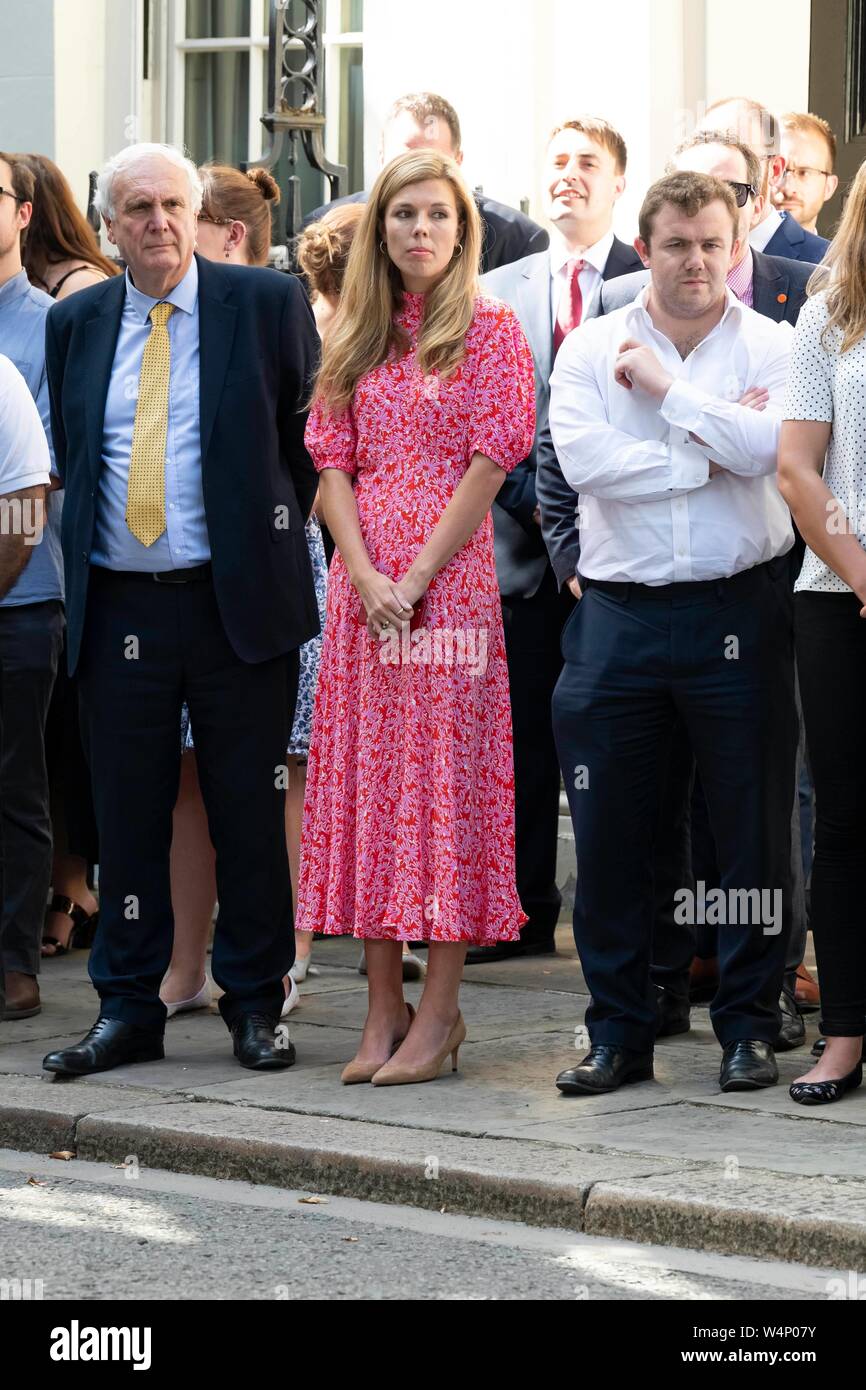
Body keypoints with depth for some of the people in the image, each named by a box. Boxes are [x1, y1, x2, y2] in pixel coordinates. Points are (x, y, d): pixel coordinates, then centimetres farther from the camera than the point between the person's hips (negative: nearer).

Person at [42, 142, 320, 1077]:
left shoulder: (267, 304, 0)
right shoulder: (76, 323, 9)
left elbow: (312, 433, 6)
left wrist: (279, 535, 2)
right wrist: (82, 569, 10)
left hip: (237, 600, -3)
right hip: (117, 605, 3)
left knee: (248, 811, 3)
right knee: (126, 814, 6)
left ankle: (254, 1005, 13)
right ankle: (127, 1009, 14)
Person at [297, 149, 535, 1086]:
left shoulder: (492, 329, 0)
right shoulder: (354, 339, 13)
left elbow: (492, 460, -7)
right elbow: (333, 458, 8)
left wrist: (418, 576, -13)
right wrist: (365, 575, -7)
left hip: (451, 583, -5)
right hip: (361, 587, 5)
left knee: (446, 774, -5)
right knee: (367, 779, 4)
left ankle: (440, 1009, -2)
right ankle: (383, 1008, 10)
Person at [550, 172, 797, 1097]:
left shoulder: (772, 348, 4)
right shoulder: (591, 349, 7)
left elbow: (771, 445, -14)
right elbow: (583, 458, -9)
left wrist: (667, 390, -8)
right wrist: (712, 449, -7)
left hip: (737, 612, -1)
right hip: (619, 614, 1)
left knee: (754, 829, 3)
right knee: (607, 831, 3)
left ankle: (748, 1024, 15)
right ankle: (618, 1032, 13)